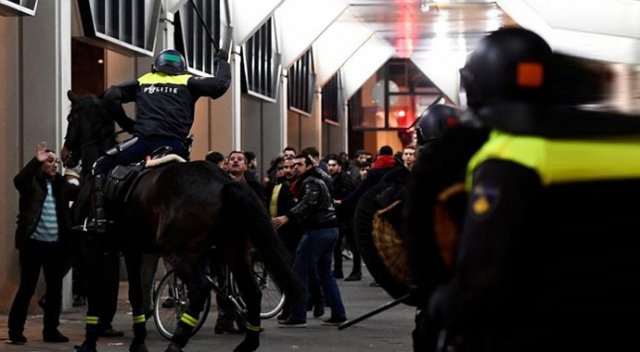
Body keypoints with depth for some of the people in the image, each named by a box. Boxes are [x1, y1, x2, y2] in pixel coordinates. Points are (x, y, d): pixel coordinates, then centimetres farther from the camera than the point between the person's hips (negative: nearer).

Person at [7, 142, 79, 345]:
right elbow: (18, 180, -22)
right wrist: (36, 161, -30)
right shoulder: (31, 182, -1)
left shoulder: (61, 184, 10)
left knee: (55, 289, 9)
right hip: (33, 243, -4)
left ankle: (51, 330, 18)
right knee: (27, 288, -1)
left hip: (56, 245, 4)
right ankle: (15, 330, 7)